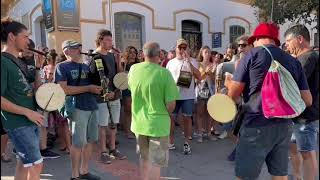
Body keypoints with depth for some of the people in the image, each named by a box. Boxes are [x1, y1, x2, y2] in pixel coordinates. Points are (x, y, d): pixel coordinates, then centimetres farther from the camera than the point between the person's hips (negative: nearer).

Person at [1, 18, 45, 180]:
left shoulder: (17, 62, 13)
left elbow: (33, 90, 15)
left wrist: (38, 68, 5)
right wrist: (27, 112, -20)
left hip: (31, 121, 9)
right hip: (18, 123, -9)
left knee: (24, 163, 17)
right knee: (35, 165, -3)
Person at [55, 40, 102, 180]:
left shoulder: (85, 66, 17)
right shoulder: (62, 67, -3)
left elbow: (94, 83, 26)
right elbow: (63, 89, -15)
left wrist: (99, 87, 3)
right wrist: (88, 88, -15)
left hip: (92, 106, 7)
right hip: (77, 108, -6)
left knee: (90, 140, 11)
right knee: (78, 142, 0)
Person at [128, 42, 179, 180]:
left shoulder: (133, 69, -5)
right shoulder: (164, 73, -19)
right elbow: (171, 105, -17)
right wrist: (165, 113, 3)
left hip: (138, 122, 5)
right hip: (158, 124, -5)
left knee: (144, 158, 24)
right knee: (155, 162, 11)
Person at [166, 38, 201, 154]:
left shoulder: (192, 61, -1)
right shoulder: (171, 62, 6)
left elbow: (199, 77, -14)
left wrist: (189, 61, -20)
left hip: (188, 96, -2)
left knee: (187, 118, 5)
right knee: (171, 118, 8)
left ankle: (187, 144, 19)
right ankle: (171, 142, 23)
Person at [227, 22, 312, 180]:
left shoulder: (252, 55, -4)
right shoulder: (294, 62, 10)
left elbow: (233, 94, -6)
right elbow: (307, 100, 9)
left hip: (257, 125, -5)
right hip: (284, 126, 6)